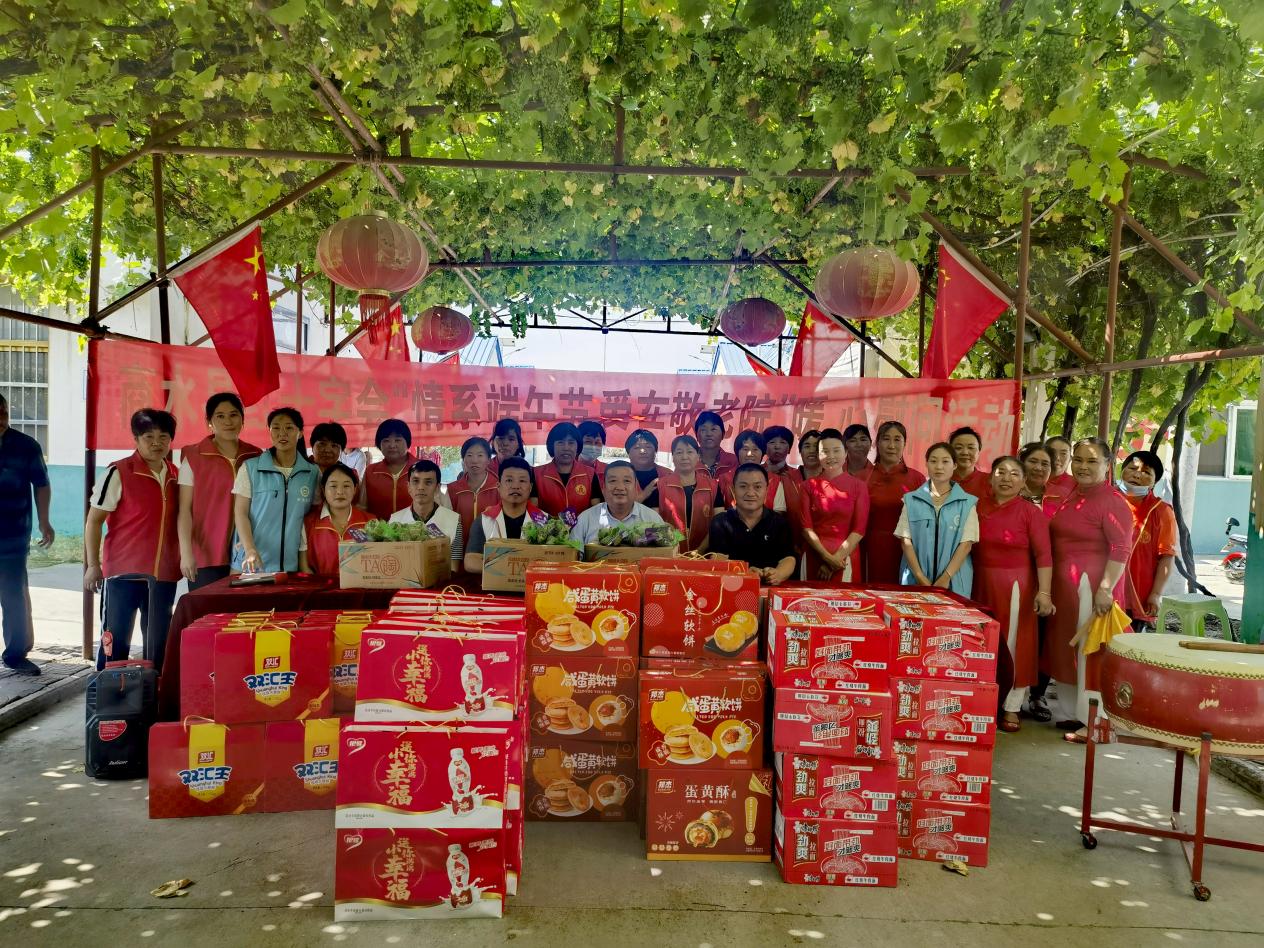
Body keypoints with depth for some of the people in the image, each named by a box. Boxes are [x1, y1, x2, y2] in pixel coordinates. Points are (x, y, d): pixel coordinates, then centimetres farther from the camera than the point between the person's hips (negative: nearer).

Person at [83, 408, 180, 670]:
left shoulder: (175, 475, 7)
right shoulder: (119, 473, -7)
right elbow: (94, 521, -6)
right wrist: (93, 565, -10)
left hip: (164, 573, 5)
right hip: (124, 571, -4)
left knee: (158, 643, 12)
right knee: (115, 641, 2)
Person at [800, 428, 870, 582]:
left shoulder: (858, 486, 3)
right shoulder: (809, 485, 6)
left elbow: (859, 528, -2)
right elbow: (806, 526, 0)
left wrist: (837, 557, -11)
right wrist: (827, 556, -12)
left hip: (845, 559, -1)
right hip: (814, 557, 1)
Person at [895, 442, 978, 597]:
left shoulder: (967, 503, 3)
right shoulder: (911, 500, 5)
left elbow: (966, 543, -3)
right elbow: (906, 540, 0)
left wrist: (946, 578, -12)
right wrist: (920, 577, -9)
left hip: (954, 583, -1)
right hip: (915, 581, 1)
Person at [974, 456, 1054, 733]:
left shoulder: (1031, 512, -5)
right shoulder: (977, 507, 4)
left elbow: (1043, 554, -10)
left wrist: (1044, 591, -19)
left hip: (1015, 586, -3)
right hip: (981, 585, 3)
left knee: (1014, 645, 3)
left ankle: (1011, 708, 13)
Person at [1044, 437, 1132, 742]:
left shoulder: (1112, 502, -11)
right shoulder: (1070, 496, 13)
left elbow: (1121, 549, -17)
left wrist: (1106, 588, -24)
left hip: (1092, 586, -8)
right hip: (1063, 584, 8)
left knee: (1090, 652, -2)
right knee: (1065, 648, 14)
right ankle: (1071, 712, 26)